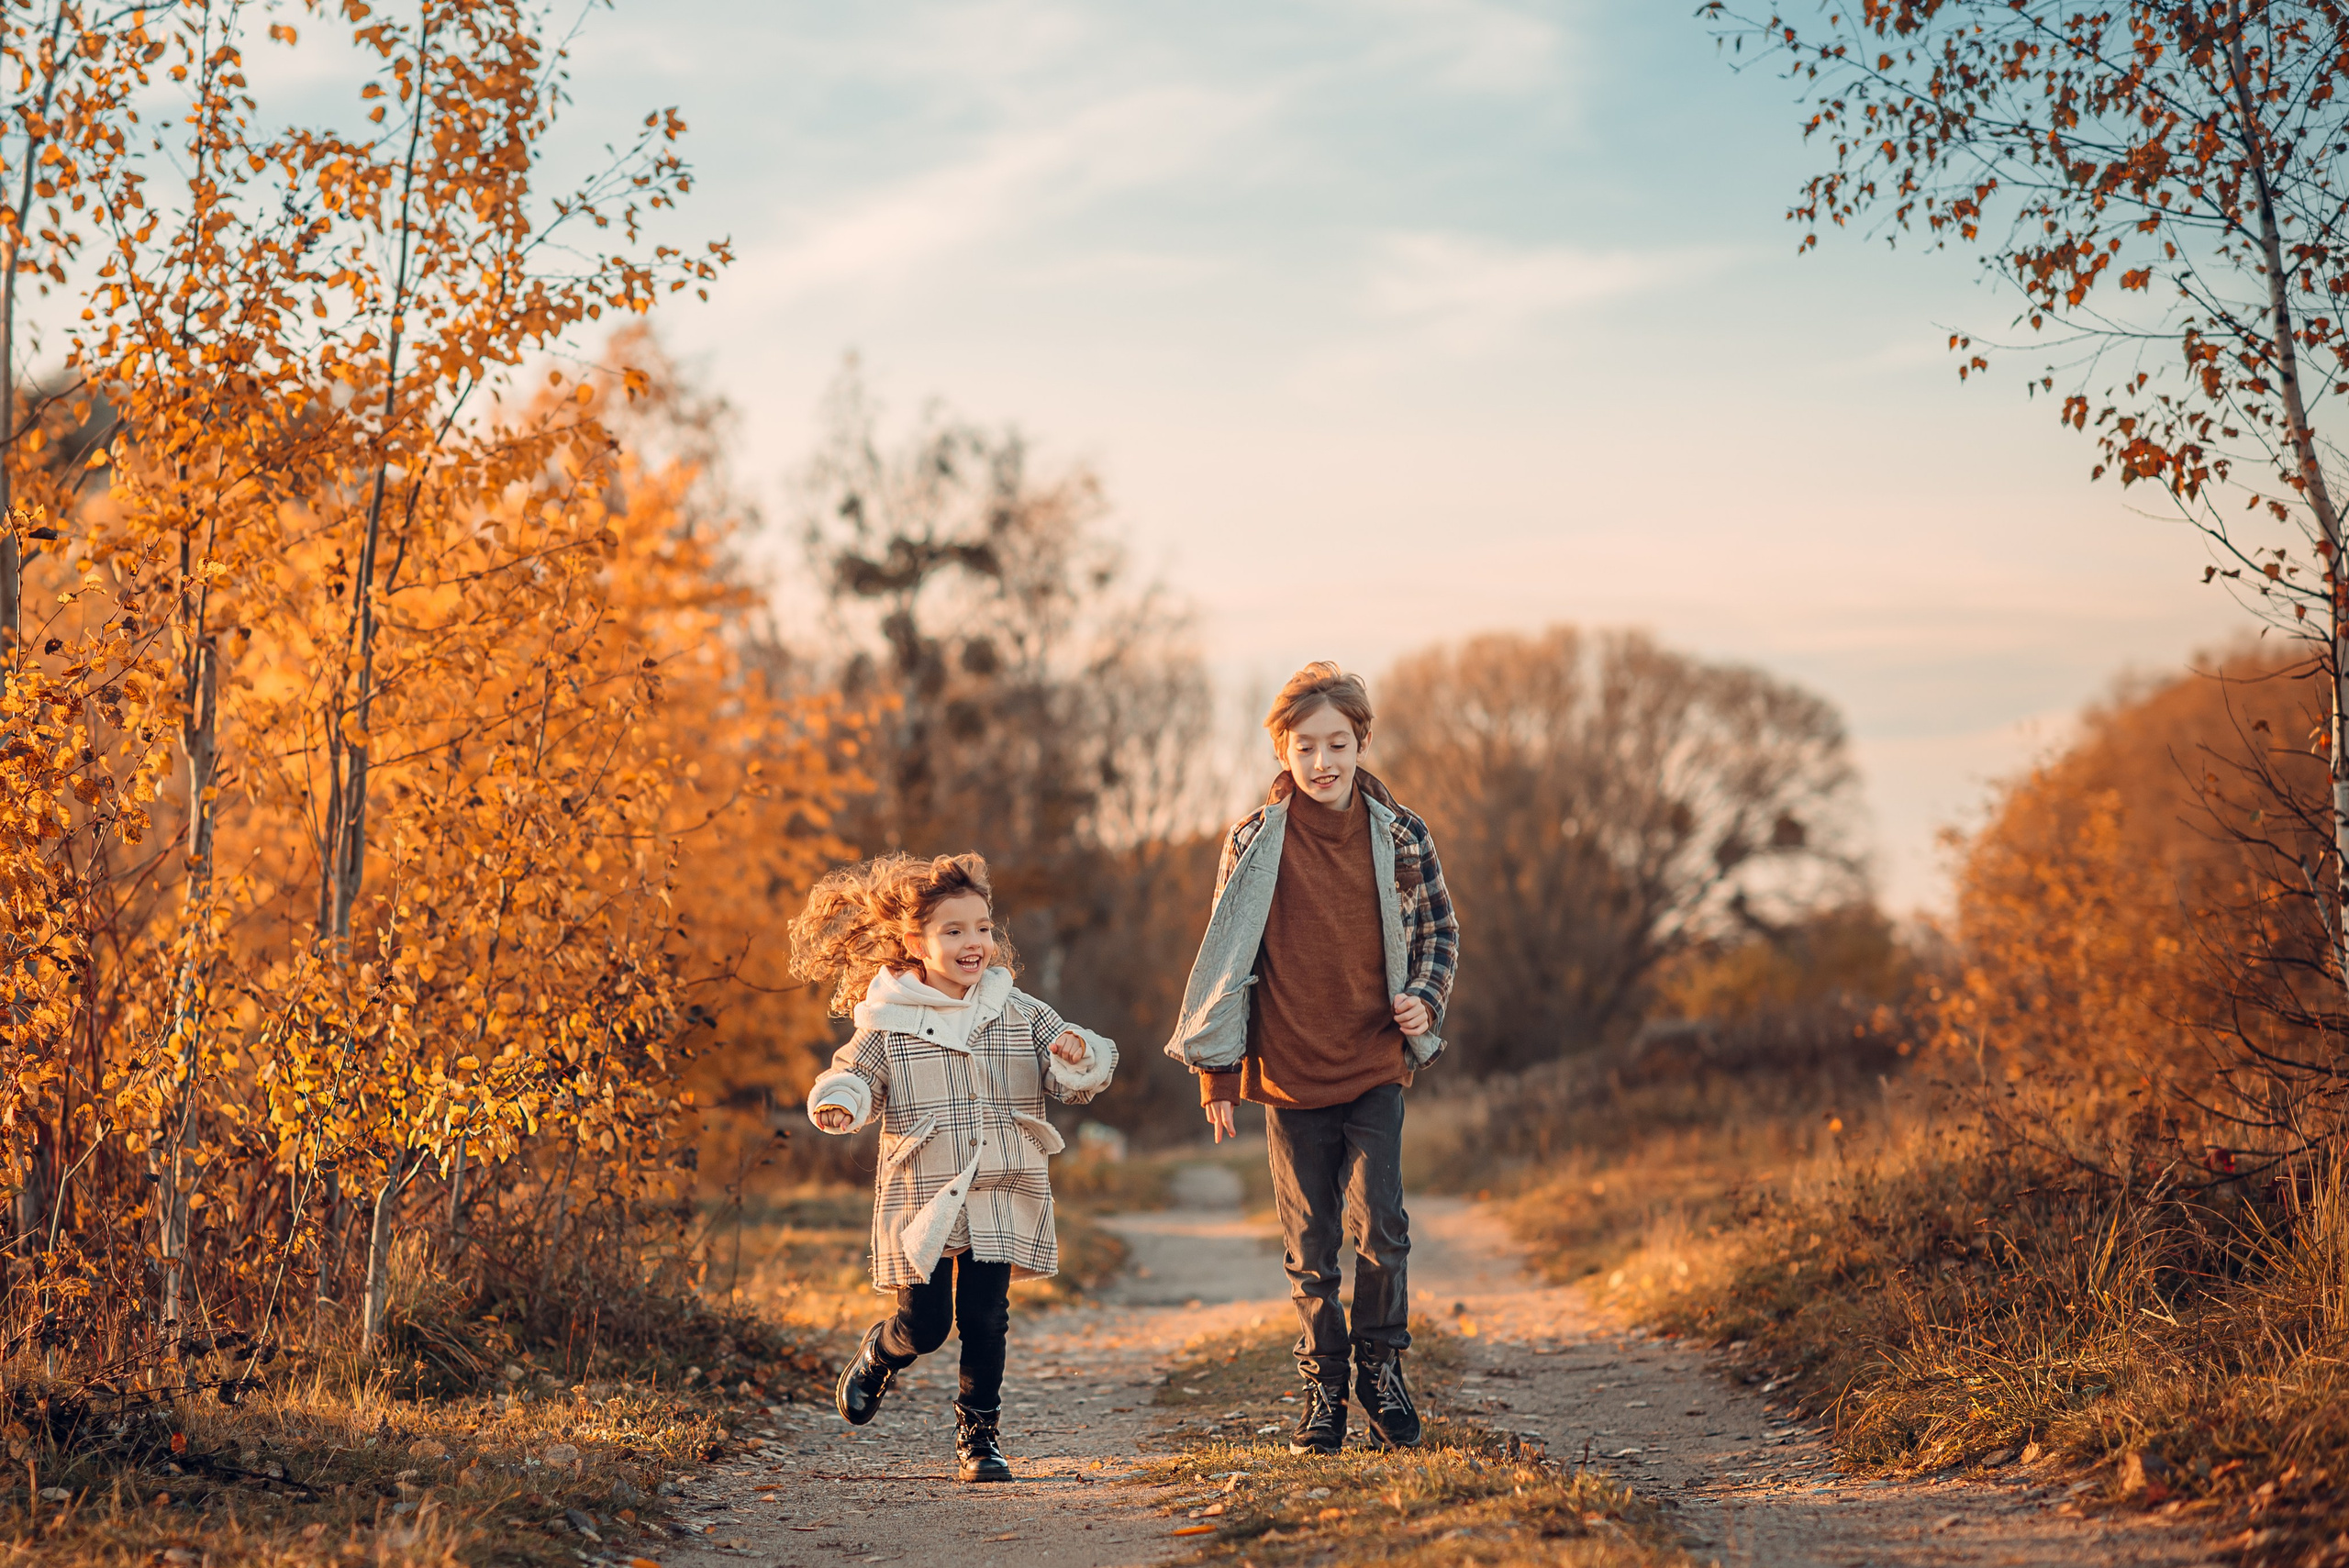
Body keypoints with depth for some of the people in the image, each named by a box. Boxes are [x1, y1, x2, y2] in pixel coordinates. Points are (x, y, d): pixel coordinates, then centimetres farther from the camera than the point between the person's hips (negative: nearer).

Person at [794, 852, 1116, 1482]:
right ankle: (877, 1356, 36)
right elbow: (856, 1073, 0)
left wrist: (1079, 1056, -17)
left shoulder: (1021, 1013, 6)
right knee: (923, 1324, 2)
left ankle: (979, 1431, 14)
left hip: (1002, 1200, 2)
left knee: (986, 1319, 0)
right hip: (922, 1197, -2)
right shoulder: (889, 1021, -2)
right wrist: (840, 1100, -23)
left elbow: (1077, 1081, 6)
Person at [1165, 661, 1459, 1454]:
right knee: (1309, 1246, 6)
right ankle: (1323, 1385, 21)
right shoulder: (1254, 842, -3)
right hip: (1289, 1076, 0)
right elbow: (1228, 959, 2)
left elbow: (1439, 930, 13)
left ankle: (1381, 1366, 11)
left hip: (1375, 1069, 0)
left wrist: (1423, 1000, -6)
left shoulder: (1400, 836, 0)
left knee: (1380, 1226, -9)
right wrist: (1218, 1076, 2)